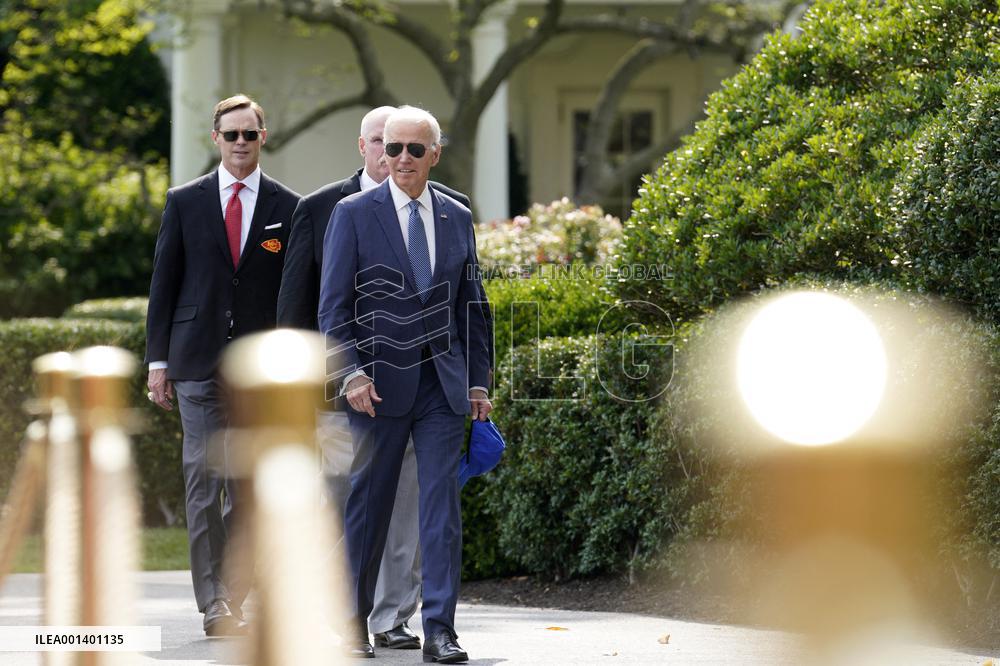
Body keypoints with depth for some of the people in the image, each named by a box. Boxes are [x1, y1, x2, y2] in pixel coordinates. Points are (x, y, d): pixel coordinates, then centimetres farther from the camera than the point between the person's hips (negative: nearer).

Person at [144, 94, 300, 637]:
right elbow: (164, 282, 7)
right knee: (204, 478, -6)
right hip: (199, 361, 0)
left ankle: (229, 592, 14)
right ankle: (214, 605, -6)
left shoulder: (287, 207, 6)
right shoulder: (185, 202, 7)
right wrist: (158, 359, 2)